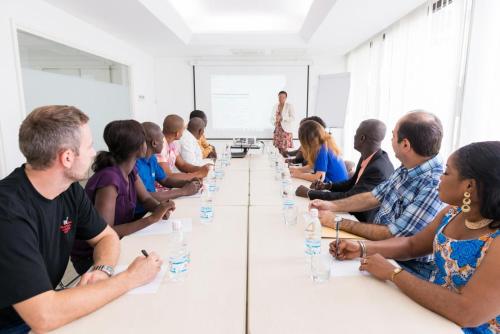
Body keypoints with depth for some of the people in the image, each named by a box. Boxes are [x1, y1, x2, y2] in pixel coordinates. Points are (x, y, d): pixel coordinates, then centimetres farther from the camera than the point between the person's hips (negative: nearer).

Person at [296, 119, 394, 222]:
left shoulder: (378, 169, -29)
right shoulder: (367, 158, -2)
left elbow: (348, 198, -28)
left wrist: (309, 193, -23)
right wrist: (328, 186, -2)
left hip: (367, 222, -7)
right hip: (357, 212, 7)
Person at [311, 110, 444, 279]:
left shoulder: (435, 188, -27)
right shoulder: (406, 169, 0)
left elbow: (392, 236, -24)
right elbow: (373, 197, 12)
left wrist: (339, 222, -17)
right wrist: (332, 205, 2)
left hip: (407, 269, -7)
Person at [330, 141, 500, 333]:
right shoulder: (453, 212, -3)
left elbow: (467, 313, -31)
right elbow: (412, 245, 7)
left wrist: (392, 273, -23)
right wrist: (362, 249, -8)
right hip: (430, 312, 6)